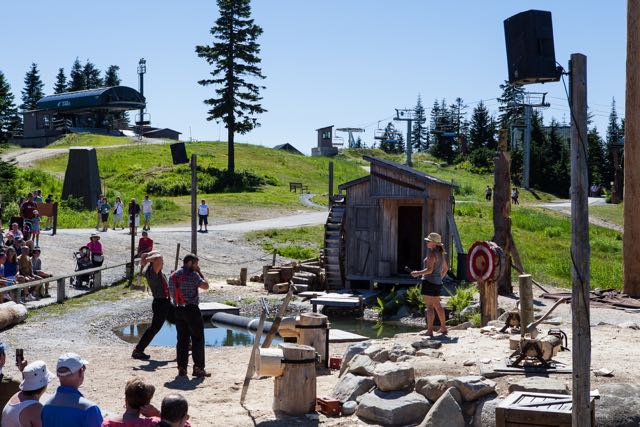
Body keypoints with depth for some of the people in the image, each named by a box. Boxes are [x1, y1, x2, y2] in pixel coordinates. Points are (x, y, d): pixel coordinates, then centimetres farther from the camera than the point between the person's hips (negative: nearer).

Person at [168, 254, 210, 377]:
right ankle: (198, 368, -2)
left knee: (182, 339, 11)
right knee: (197, 339, 0)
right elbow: (205, 286, -10)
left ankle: (182, 368, 11)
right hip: (191, 309, -7)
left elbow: (171, 293, 15)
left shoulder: (173, 275, 11)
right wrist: (200, 272, -1)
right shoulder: (192, 274, -12)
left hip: (178, 310, 7)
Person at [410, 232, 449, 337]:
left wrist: (418, 273, -23)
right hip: (437, 282, 9)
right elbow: (446, 268, 22)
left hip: (429, 281, -9)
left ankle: (430, 330, -8)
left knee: (429, 306, -7)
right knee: (437, 305, 20)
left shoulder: (432, 254, -15)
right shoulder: (441, 254, 12)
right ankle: (443, 328, 27)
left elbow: (429, 270, -24)